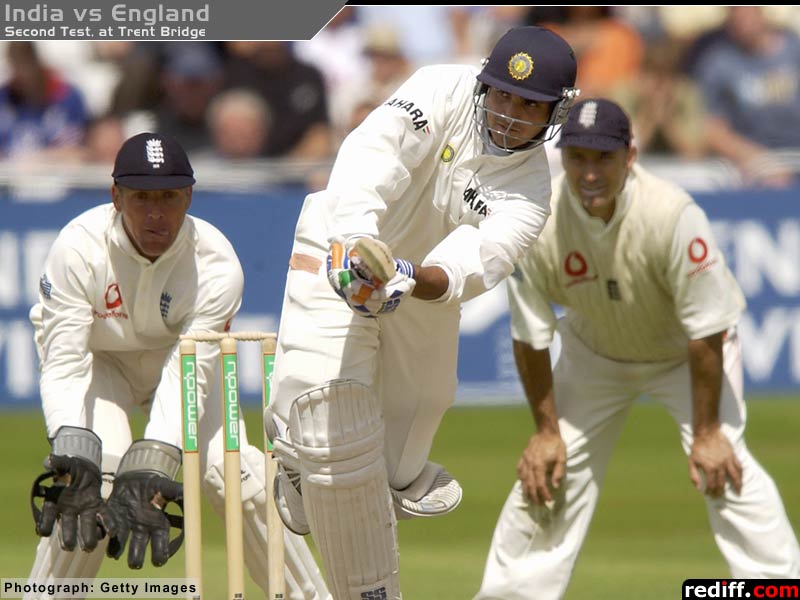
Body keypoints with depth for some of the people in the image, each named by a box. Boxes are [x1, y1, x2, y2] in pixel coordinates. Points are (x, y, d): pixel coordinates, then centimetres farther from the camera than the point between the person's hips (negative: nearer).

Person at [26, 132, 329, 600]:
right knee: (96, 472, -26)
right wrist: (73, 459, -49)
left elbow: (187, 379, -34)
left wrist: (147, 473, -47)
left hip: (180, 355, 1)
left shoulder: (217, 266, -29)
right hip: (97, 360, -1)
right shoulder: (79, 247, -32)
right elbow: (64, 363, -34)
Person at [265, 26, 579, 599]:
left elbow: (476, 264, -31)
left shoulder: (531, 189, -14)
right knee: (334, 436, -18)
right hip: (340, 262, -4)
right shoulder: (445, 90, -18)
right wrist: (355, 234, -53)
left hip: (422, 293, 4)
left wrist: (413, 279, -53)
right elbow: (373, 151, -35)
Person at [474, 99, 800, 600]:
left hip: (686, 350, -3)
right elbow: (531, 338, -13)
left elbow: (706, 330, -27)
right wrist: (546, 430, -9)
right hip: (595, 350, 3)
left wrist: (707, 432, -23)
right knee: (547, 471, -2)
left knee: (722, 463, -20)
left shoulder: (674, 215, -36)